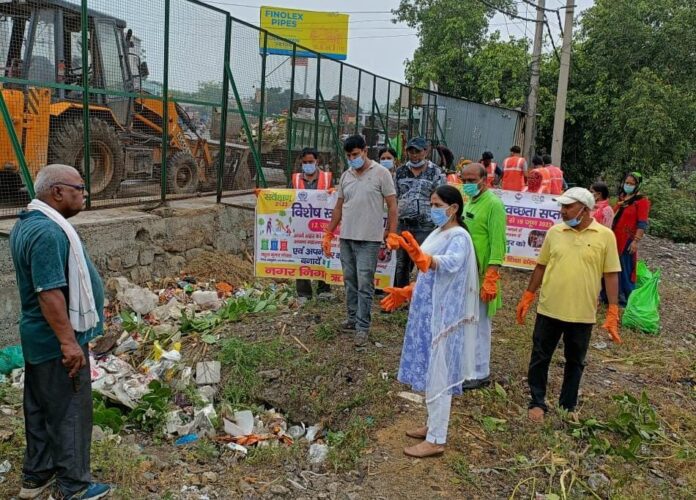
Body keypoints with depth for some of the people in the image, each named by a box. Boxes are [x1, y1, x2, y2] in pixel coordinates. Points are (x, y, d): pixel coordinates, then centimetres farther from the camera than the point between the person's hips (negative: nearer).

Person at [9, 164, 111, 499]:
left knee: (41, 408, 19)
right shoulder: (47, 232, -24)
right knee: (69, 412, 2)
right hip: (56, 340, -10)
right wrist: (68, 341, -27)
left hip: (39, 335, 10)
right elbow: (50, 293, -28)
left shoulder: (28, 223, 10)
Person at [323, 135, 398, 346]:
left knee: (364, 284, -4)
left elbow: (392, 206, -4)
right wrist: (328, 234, 16)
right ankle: (352, 318, 25)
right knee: (350, 281, 12)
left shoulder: (381, 173, -4)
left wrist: (392, 234, -10)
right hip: (346, 237, 6)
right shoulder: (346, 176, 11)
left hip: (369, 239, -5)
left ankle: (362, 327, 2)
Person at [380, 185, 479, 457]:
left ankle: (436, 440, 6)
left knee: (438, 375, -3)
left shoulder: (459, 237, -16)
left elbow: (451, 263, -38)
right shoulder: (438, 233, 13)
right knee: (429, 372, 17)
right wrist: (405, 293, 20)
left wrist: (420, 256, -54)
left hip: (443, 315, -9)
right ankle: (433, 425, 31)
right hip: (427, 312, 9)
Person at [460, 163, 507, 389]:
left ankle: (481, 374, 10)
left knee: (479, 323, -1)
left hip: (481, 275, -8)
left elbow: (498, 243, -18)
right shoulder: (470, 202, 13)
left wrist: (491, 277, -22)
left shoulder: (493, 204, -13)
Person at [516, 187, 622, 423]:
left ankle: (568, 406, 29)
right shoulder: (554, 232, 1)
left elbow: (611, 274, -3)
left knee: (575, 362, 13)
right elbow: (541, 266, 9)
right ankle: (537, 403, 22)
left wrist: (613, 313, -7)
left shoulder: (605, 236, -5)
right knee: (540, 358, 7)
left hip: (583, 313, -1)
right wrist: (527, 298, 9)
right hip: (549, 309, 2)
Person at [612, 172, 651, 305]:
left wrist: (636, 241, -21)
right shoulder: (621, 198, 13)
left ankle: (628, 298, 10)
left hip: (628, 240, -7)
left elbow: (642, 223, -15)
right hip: (615, 239, 7)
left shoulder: (642, 201, -10)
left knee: (626, 268, -1)